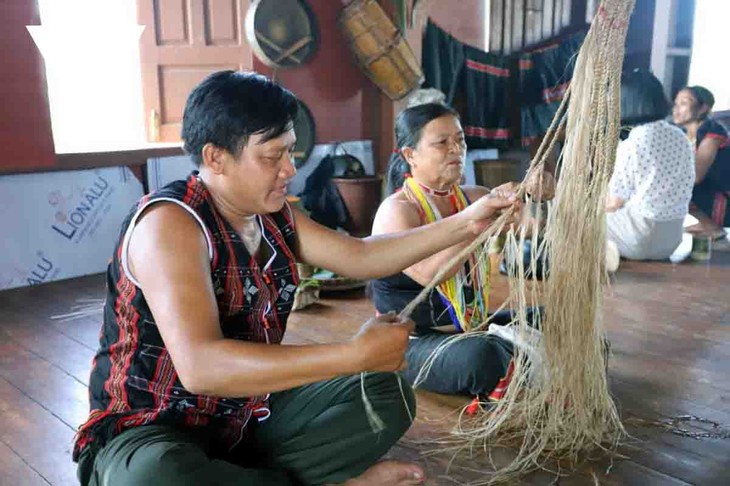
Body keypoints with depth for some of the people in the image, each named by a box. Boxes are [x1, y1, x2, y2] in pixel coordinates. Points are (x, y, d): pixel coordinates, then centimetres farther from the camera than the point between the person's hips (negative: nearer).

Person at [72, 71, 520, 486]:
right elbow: (200, 367, -37)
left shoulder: (271, 213, 1)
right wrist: (357, 353, -38)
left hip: (250, 412, 7)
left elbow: (360, 256, 5)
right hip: (153, 428, -6)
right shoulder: (170, 222, -25)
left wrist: (465, 223, -5)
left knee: (387, 392, 0)